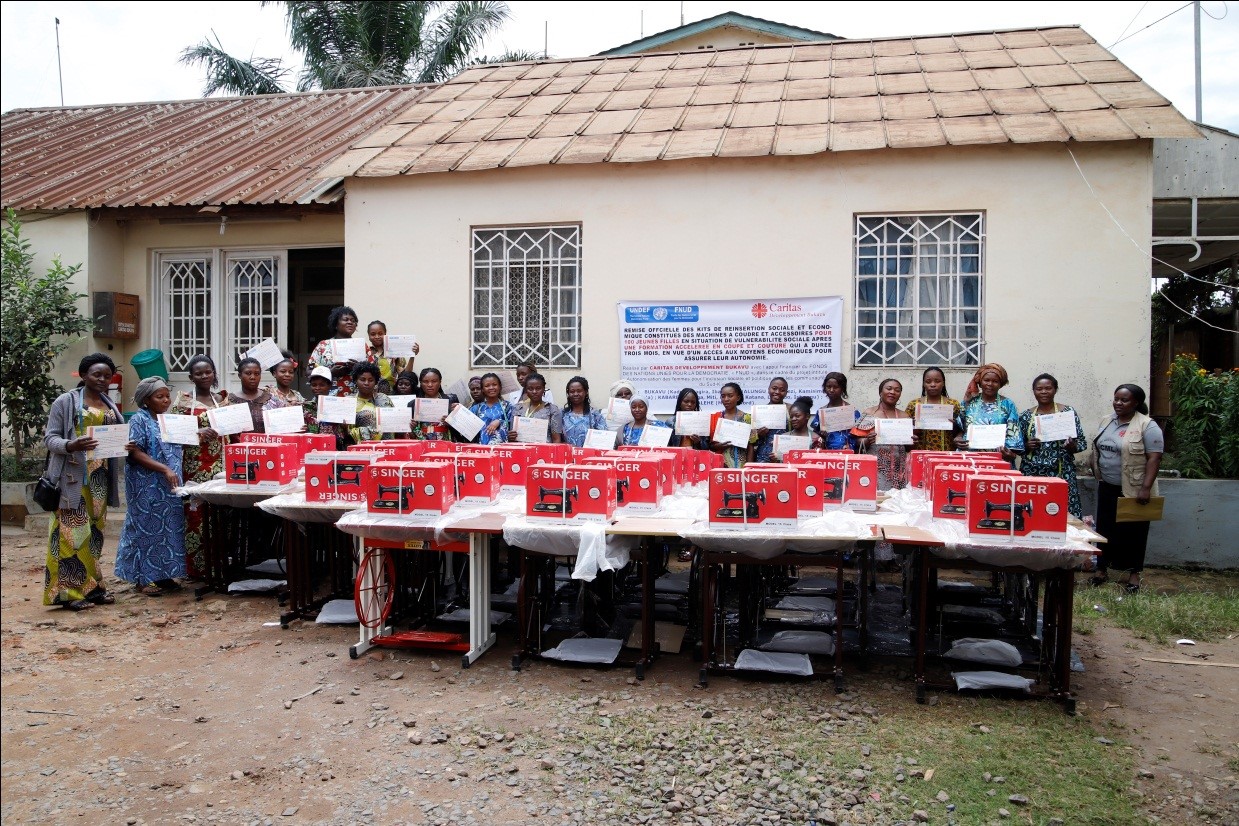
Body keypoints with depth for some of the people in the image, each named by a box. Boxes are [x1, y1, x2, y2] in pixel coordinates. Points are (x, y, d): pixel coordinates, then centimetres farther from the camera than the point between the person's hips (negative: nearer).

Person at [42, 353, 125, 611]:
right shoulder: (66, 401, -2)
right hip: (73, 476, -6)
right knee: (73, 529, -8)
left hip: (100, 476, 6)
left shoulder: (110, 406, 16)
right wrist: (71, 446, -26)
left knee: (94, 531, 9)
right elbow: (50, 437, -5)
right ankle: (70, 591, -3)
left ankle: (91, 586, 16)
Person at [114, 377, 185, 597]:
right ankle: (142, 579, 6)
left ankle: (163, 575, 17)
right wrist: (164, 469, -24)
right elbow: (135, 454, -16)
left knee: (169, 528, 9)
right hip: (147, 486, -7)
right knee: (146, 528, -2)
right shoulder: (139, 421, -8)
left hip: (169, 487, 7)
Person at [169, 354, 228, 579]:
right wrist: (198, 432, -19)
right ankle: (196, 568, 4)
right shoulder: (183, 400, 2)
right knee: (195, 515, -4)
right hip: (194, 467, -3)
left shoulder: (222, 399, 14)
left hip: (220, 466, 3)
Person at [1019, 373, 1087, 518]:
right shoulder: (1025, 416, 7)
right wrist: (1027, 446, -8)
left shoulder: (1068, 412, 2)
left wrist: (1071, 446, -15)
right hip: (1032, 474, 2)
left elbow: (1082, 443, 4)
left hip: (1061, 473, -1)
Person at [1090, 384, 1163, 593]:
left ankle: (1134, 574, 15)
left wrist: (1146, 488, -22)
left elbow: (1154, 458, -16)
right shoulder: (1106, 421, 7)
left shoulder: (1147, 426, -12)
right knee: (1105, 530, 10)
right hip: (1107, 488, 6)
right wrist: (1097, 476, 13)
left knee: (1133, 532, 4)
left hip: (1134, 490, -6)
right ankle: (1102, 570, 20)